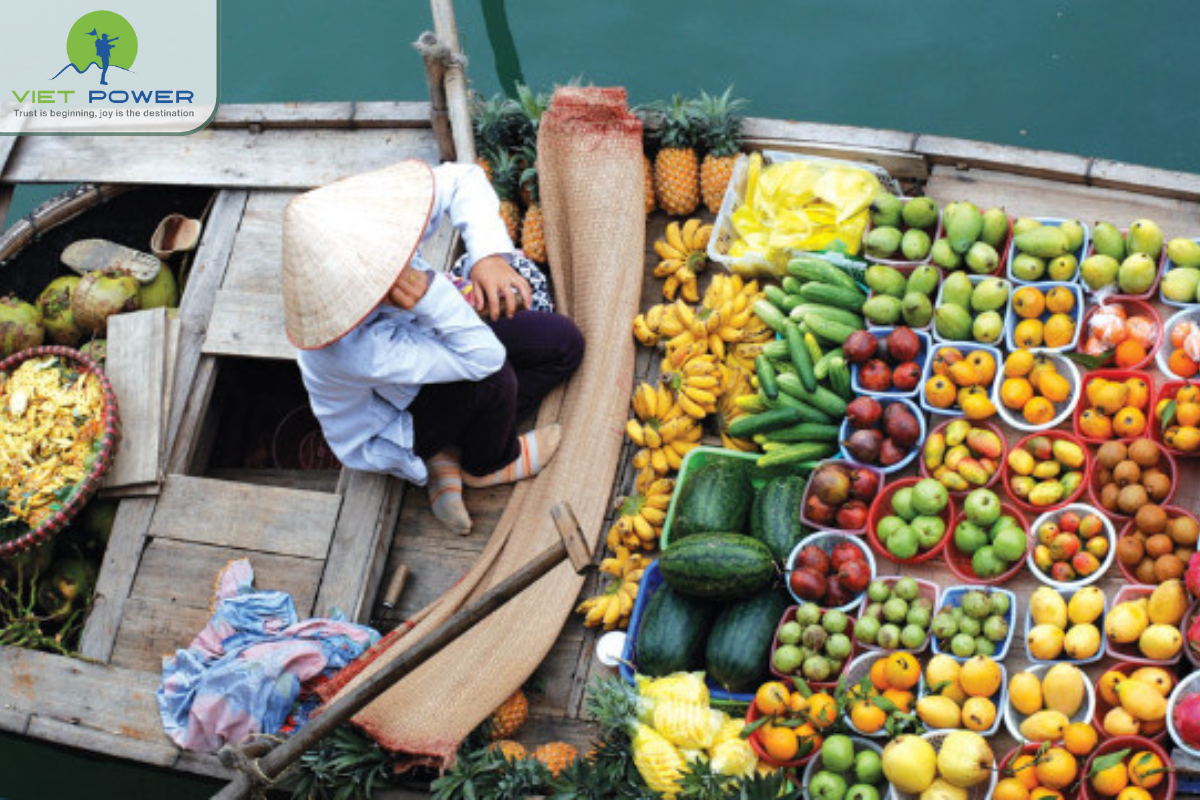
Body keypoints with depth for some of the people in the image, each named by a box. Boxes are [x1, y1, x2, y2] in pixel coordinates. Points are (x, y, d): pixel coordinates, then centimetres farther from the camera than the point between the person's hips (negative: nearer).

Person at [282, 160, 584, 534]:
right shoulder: (360, 351, -46)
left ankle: (447, 453, 6)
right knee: (492, 378, -33)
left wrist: (490, 255, -33)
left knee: (564, 343, 1)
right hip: (385, 429, -7)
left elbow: (463, 179, -17)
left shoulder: (366, 235, -32)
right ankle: (488, 465, 4)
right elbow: (484, 357, -38)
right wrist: (433, 296, -52)